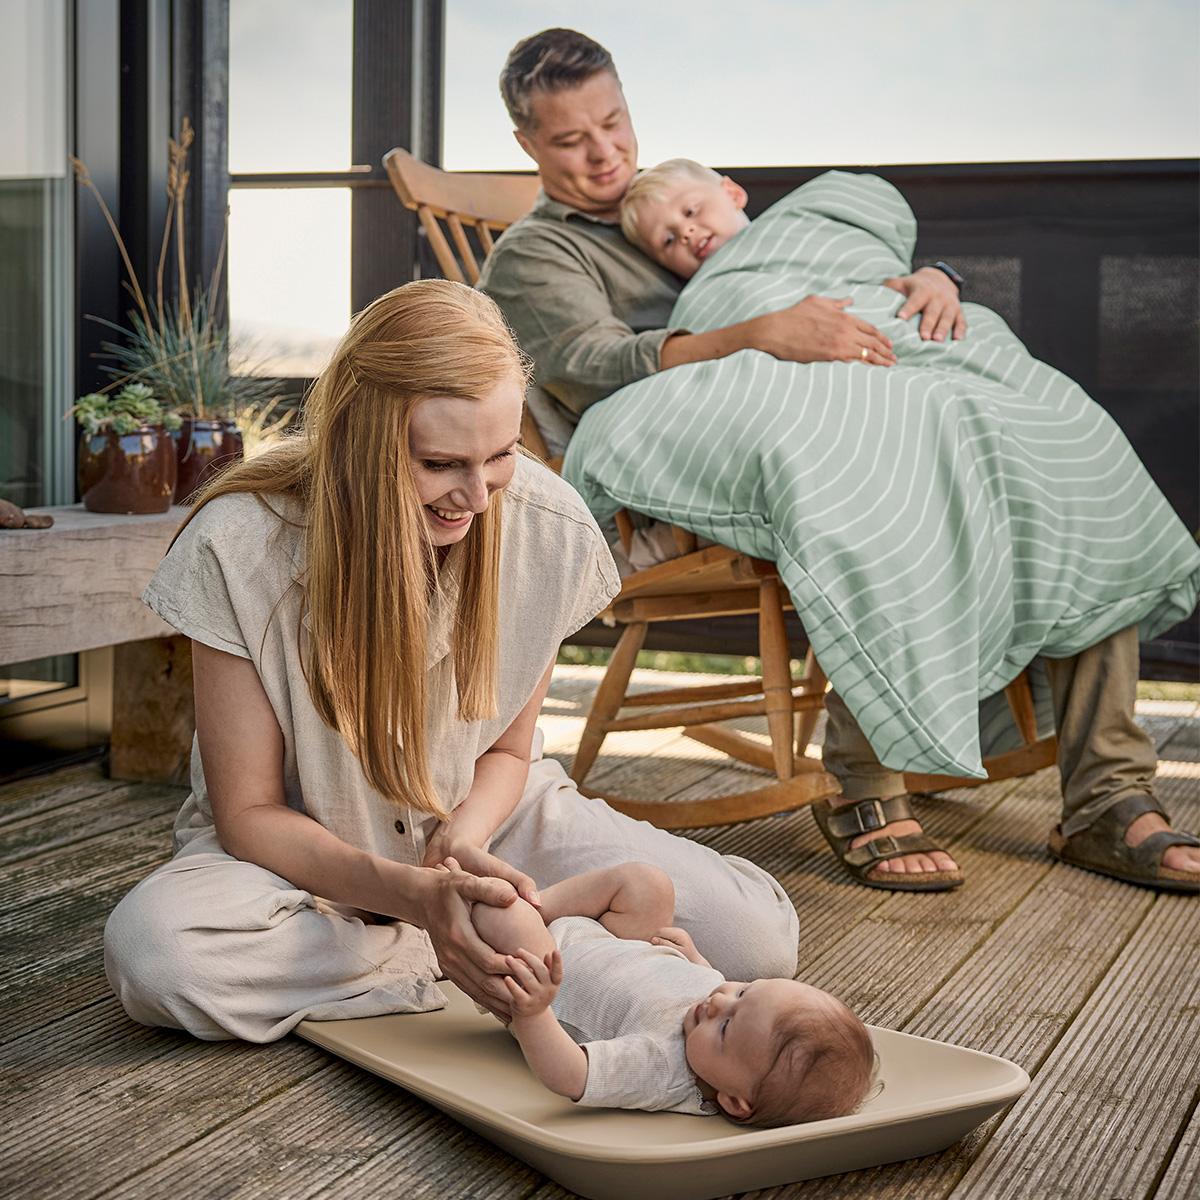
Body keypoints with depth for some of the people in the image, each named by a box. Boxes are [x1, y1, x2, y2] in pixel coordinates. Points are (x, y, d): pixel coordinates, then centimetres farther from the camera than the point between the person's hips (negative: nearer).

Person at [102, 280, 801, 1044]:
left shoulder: (549, 529, -17)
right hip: (310, 853, -1)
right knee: (152, 953, -35)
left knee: (756, 936, -17)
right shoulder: (241, 547, -24)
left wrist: (463, 840, -25)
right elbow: (249, 813, -18)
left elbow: (507, 751, -1)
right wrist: (412, 893, -35)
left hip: (481, 820, 2)